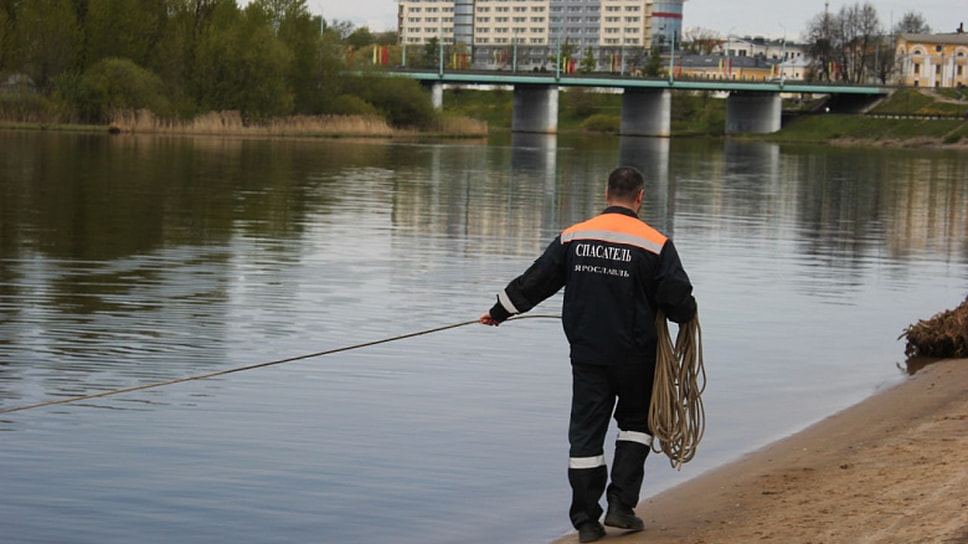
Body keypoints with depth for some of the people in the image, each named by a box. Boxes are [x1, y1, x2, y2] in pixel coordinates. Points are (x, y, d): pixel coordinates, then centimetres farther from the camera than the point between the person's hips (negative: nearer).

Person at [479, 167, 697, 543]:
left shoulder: (573, 237, -1)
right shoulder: (655, 244, -10)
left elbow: (535, 281, 6)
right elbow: (679, 302, -9)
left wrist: (498, 311, 20)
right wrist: (686, 314, 16)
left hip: (586, 355, 2)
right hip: (635, 356, -2)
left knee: (586, 433, 8)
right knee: (636, 422, 18)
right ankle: (621, 505, 8)